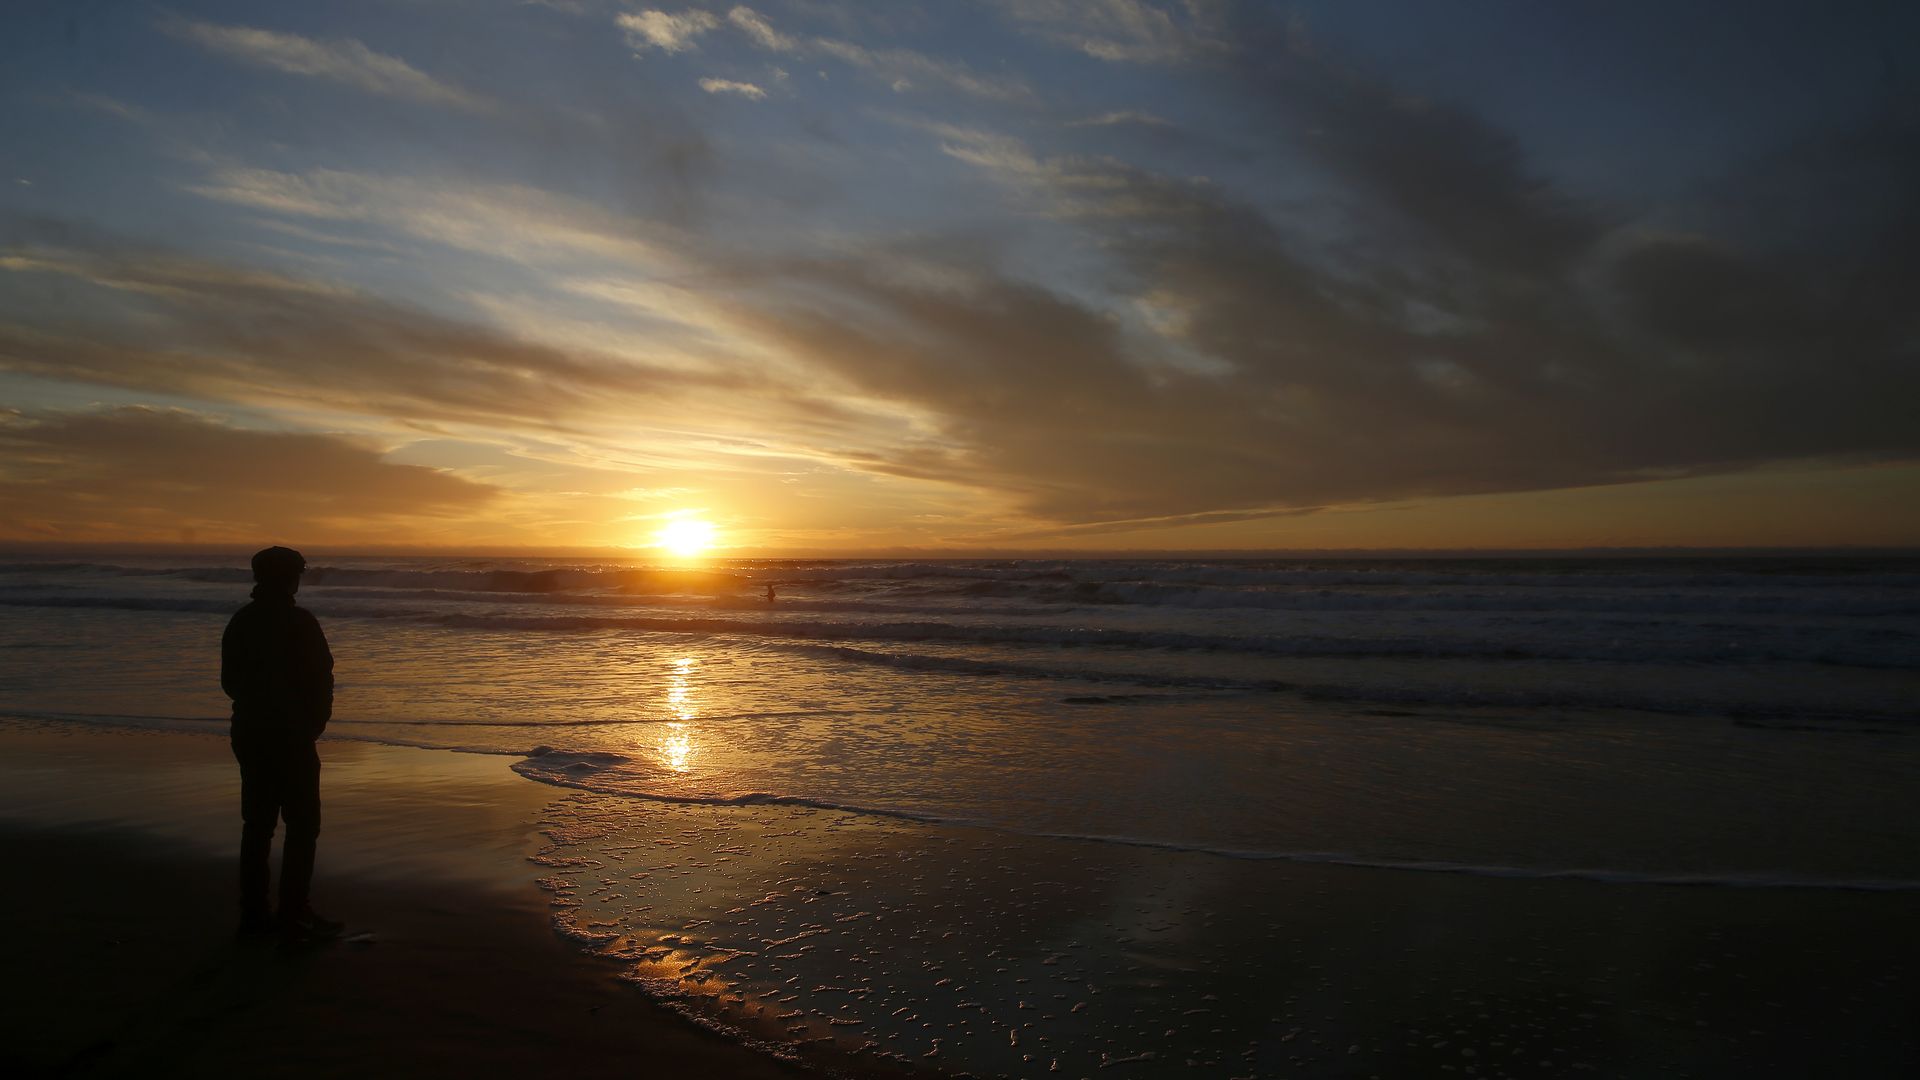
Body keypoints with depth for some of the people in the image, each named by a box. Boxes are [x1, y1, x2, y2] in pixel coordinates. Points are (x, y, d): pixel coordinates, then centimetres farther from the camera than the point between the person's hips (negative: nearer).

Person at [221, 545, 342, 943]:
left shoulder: (240, 622, 8)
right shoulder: (299, 622, -14)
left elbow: (229, 681, 13)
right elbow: (321, 679, -13)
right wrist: (316, 722, 2)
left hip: (249, 733, 7)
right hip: (291, 735, -7)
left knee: (258, 823, 14)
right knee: (302, 825, -1)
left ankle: (253, 912, 19)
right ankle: (294, 916, -2)